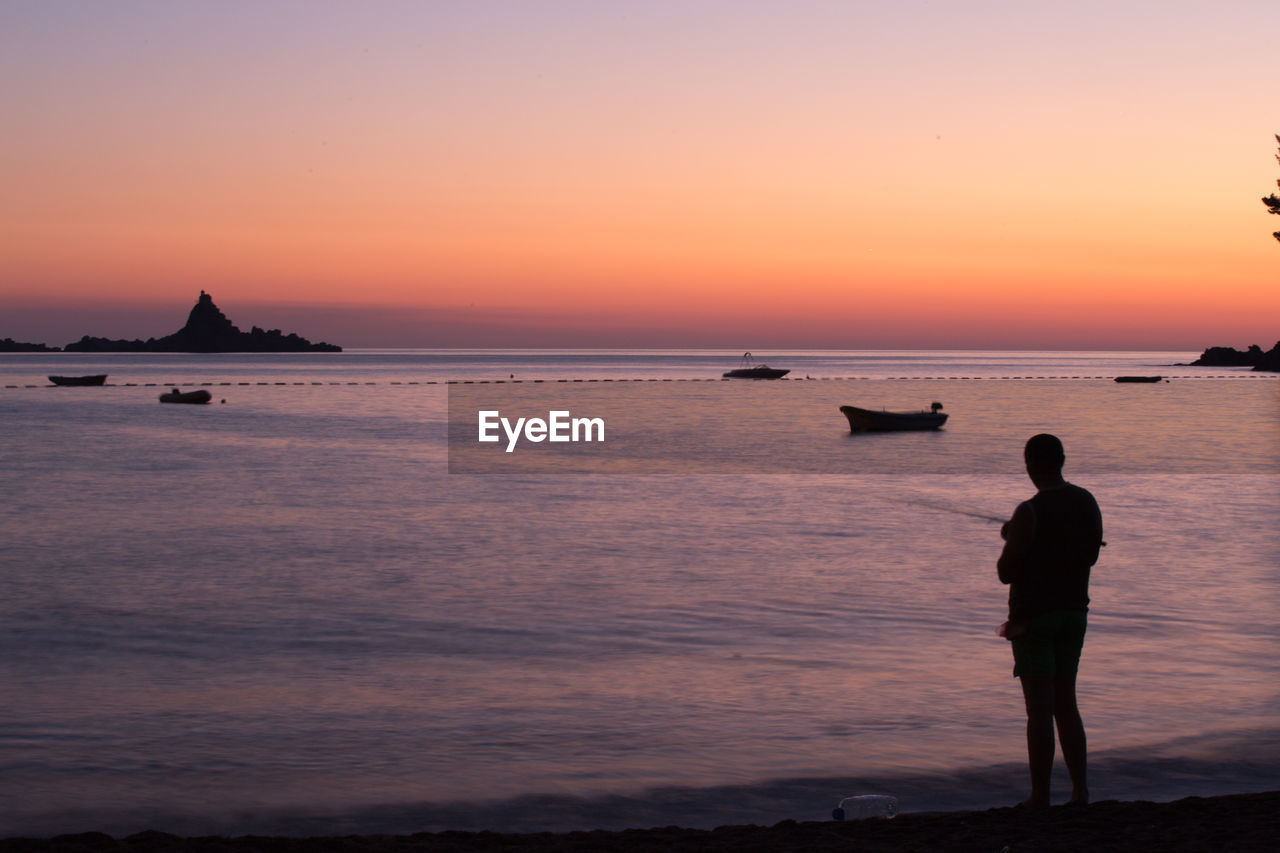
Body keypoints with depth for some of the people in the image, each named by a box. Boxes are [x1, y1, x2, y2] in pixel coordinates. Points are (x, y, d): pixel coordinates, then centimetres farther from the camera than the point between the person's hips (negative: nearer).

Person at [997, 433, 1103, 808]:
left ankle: (1039, 797, 3)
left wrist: (1009, 541, 5)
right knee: (1065, 703, 16)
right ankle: (1079, 790, 15)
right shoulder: (1088, 503, 3)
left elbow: (1006, 573, -14)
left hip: (1033, 616, -6)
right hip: (1075, 611, 6)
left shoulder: (1029, 513, -18)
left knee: (1039, 709, -2)